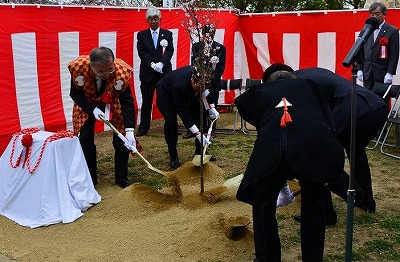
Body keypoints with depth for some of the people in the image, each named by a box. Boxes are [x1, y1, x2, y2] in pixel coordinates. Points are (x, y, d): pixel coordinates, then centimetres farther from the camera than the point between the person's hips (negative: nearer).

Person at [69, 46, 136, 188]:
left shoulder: (122, 70, -37)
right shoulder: (78, 67, -34)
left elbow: (127, 101, -30)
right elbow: (75, 94, -17)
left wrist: (130, 130, -38)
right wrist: (92, 110, -31)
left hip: (113, 102, 0)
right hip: (87, 103, 1)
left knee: (121, 138, -7)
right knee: (85, 139, -5)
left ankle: (121, 177, 11)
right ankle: (90, 177, 13)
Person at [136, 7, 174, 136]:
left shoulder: (167, 34, 8)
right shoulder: (141, 35, 7)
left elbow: (170, 51, -2)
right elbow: (141, 52, -2)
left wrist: (161, 63, -18)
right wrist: (153, 64, -16)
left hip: (165, 72, 0)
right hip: (147, 73, 0)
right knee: (146, 101, 3)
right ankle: (143, 128, 10)